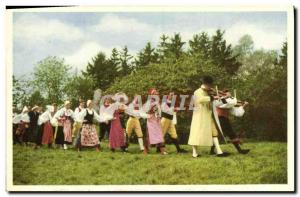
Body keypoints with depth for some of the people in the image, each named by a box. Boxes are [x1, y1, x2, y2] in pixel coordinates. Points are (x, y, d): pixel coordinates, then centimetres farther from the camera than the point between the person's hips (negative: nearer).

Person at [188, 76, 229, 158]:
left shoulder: (207, 92, 16)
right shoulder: (198, 92, -11)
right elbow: (201, 99, -32)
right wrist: (212, 98, -33)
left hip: (208, 116, 9)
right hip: (200, 116, -8)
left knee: (214, 132, 2)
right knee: (197, 133, -3)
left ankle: (219, 151, -2)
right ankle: (194, 152, 3)